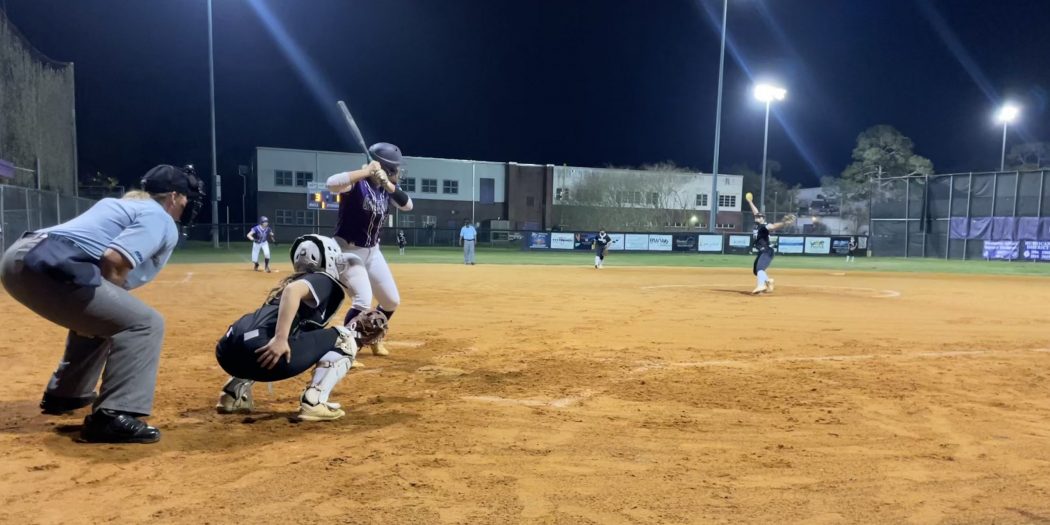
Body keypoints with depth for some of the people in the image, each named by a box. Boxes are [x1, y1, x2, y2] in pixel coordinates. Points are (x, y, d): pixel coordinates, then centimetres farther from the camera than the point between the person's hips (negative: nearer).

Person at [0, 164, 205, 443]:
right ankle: (112, 417, -15)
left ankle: (63, 394, 43)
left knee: (95, 317, 32)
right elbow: (113, 260, -15)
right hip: (48, 266, -10)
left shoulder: (118, 203, 28)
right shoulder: (162, 221, 1)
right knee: (144, 323, -8)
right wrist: (115, 303, 1)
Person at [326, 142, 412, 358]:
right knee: (363, 301, -21)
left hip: (372, 251, 8)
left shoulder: (386, 186, 2)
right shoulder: (357, 182, -20)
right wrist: (366, 171, -36)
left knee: (392, 301, 12)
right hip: (349, 250, -8)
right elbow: (331, 183, -39)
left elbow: (407, 205, -9)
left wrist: (388, 184, -22)